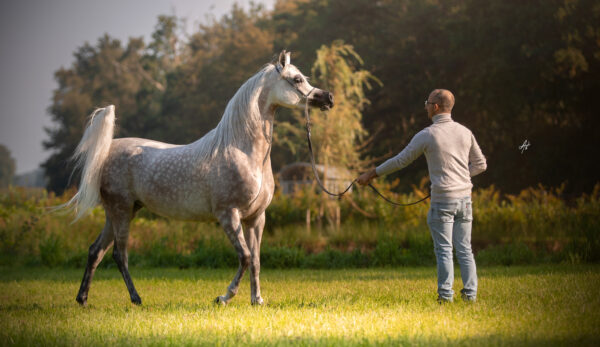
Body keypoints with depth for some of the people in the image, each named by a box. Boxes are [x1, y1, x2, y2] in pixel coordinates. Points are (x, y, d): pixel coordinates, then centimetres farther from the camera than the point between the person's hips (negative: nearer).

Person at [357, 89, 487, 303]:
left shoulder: (427, 135, -8)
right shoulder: (465, 132, 7)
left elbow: (400, 160, -2)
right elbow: (480, 164, 14)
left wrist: (371, 174, 8)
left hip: (443, 199, -5)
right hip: (464, 197, 5)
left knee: (444, 249, 0)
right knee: (464, 249, 8)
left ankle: (445, 294, -1)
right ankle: (470, 293, 6)